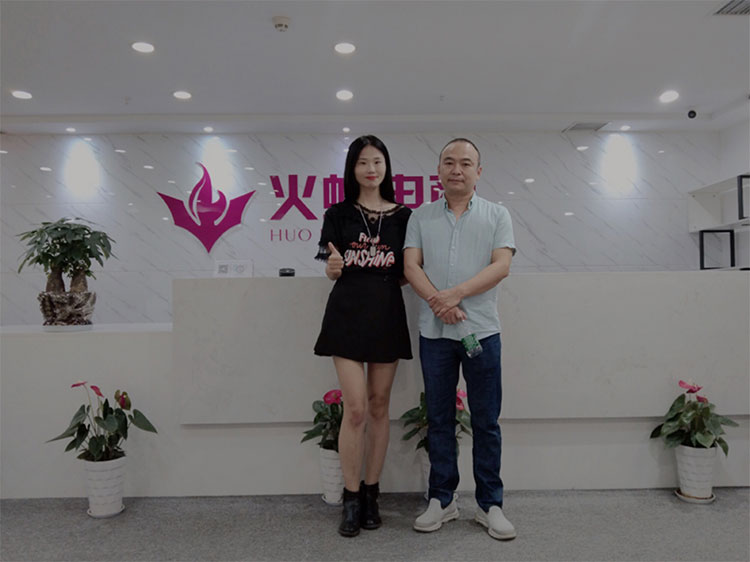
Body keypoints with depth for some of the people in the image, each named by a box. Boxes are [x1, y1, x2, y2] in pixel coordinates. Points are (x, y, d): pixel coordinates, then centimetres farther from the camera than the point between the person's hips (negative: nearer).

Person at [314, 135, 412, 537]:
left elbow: (406, 273, 10)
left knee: (379, 407, 9)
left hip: (387, 315, 2)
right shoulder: (339, 214, 4)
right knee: (355, 409, -5)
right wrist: (334, 267, -18)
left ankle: (371, 493, 23)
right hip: (348, 314, -2)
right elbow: (331, 273, 3)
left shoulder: (402, 216, 7)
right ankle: (351, 499, 12)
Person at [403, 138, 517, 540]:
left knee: (486, 422, 6)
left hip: (481, 330, -1)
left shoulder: (497, 215, 6)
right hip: (434, 331, 1)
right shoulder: (421, 217, 10)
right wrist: (438, 302, -16)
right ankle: (441, 500, 23)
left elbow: (501, 266, -6)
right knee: (439, 420, 10)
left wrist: (455, 294, -16)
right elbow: (411, 266, 0)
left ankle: (490, 504, 19)